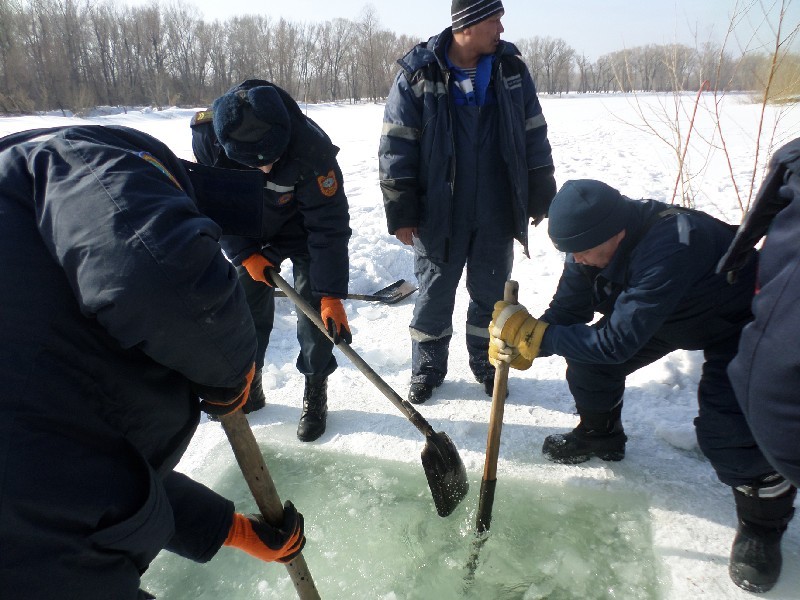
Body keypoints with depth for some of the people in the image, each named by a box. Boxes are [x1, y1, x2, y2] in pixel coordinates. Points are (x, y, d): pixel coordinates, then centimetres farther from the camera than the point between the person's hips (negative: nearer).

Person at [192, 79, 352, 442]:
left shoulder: (312, 148, -37)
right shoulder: (206, 137, -27)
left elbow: (328, 225, -33)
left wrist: (332, 295, -34)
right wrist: (244, 255, -17)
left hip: (303, 231, -3)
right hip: (252, 235, 3)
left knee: (314, 309, -10)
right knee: (246, 310, 6)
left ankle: (315, 393, 10)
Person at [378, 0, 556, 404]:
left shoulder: (511, 69, 4)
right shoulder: (418, 73, -5)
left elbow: (534, 138, 9)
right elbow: (396, 146, -6)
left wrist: (540, 198, 8)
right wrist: (401, 212, -8)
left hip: (497, 213, 3)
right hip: (438, 212, -2)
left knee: (491, 294, 12)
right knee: (435, 294, 9)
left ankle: (487, 365, 32)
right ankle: (427, 369, 28)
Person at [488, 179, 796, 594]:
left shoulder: (668, 247, -43)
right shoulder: (594, 240, -18)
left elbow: (618, 341, -41)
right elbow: (566, 311, -13)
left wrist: (537, 336, -37)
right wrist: (522, 344, -30)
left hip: (738, 323, -7)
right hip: (664, 314, 7)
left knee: (726, 428, -20)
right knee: (588, 359, -5)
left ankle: (764, 518, 9)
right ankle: (600, 435, 24)